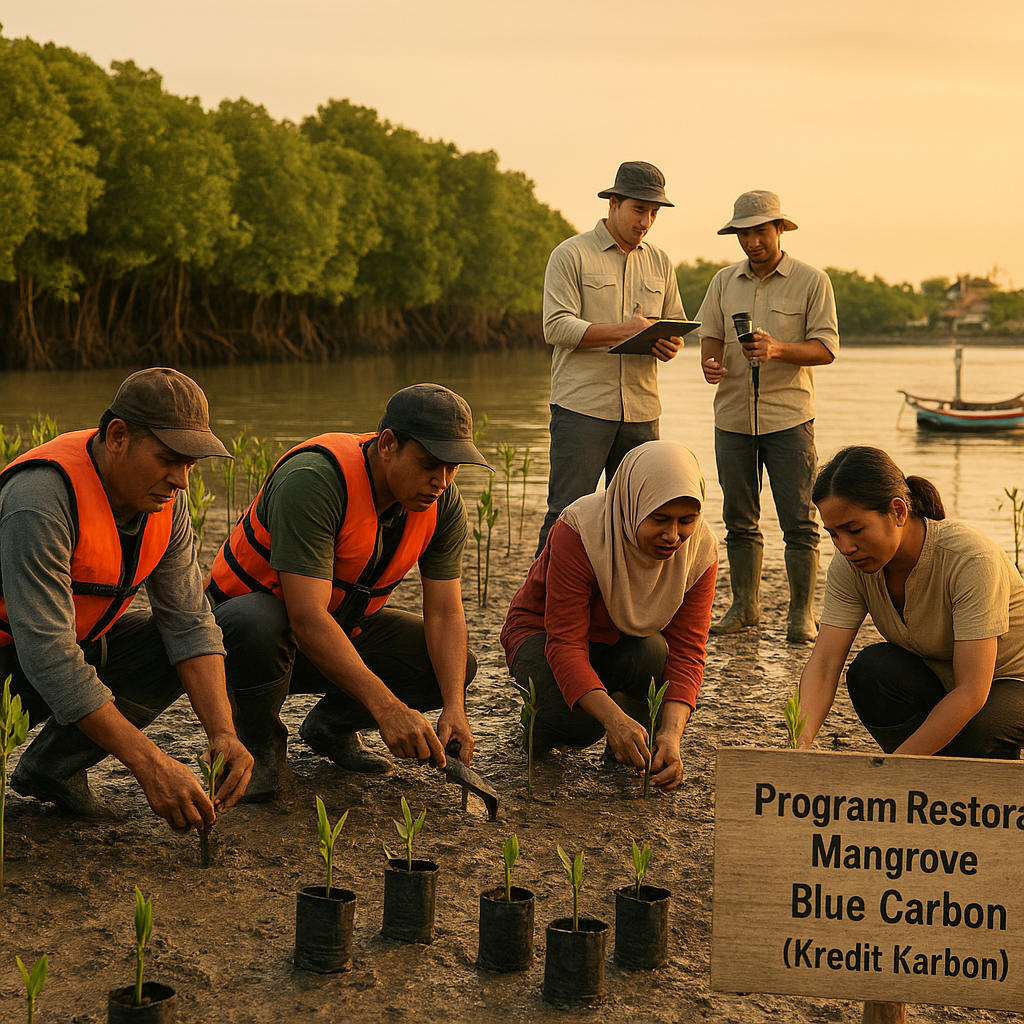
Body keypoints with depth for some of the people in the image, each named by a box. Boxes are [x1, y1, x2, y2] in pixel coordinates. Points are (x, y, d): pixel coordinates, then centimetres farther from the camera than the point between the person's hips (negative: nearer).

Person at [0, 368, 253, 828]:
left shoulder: (166, 498, -8)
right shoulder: (39, 499, -33)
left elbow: (189, 624, -8)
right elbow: (48, 657, -37)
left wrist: (222, 732, -24)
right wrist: (151, 765, -40)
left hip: (76, 641, 8)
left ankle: (53, 765, 1)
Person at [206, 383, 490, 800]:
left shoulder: (443, 503, -12)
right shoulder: (313, 480, -34)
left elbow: (445, 613, -10)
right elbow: (307, 619, -39)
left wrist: (454, 707, -26)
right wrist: (387, 708, -45)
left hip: (343, 631, 6)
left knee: (456, 664, -13)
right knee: (258, 625, -41)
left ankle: (331, 725, 11)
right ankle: (261, 745, -10)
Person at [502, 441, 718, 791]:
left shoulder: (700, 549, -20)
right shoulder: (580, 530, -33)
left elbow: (687, 653, -22)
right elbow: (564, 644, -36)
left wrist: (671, 734, -39)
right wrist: (614, 719, -50)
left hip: (628, 640, 4)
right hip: (545, 631, -3)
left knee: (655, 654, -33)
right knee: (579, 723, -33)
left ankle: (635, 748, -3)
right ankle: (541, 714, 5)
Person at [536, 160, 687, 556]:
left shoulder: (659, 263, 17)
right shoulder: (571, 254, -1)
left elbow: (676, 324, 23)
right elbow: (556, 326, -10)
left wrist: (671, 344, -3)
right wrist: (624, 330, -21)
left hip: (641, 409, 5)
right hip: (582, 405, -5)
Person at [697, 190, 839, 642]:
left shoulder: (812, 281, -1)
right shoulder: (723, 282, 11)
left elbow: (826, 347, -6)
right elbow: (710, 334, 11)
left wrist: (777, 349, -23)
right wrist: (710, 362, -13)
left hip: (789, 418, -3)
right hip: (733, 416, 4)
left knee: (799, 521, -4)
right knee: (739, 519, 9)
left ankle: (802, 612, 4)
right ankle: (744, 605, 19)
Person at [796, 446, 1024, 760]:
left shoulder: (970, 560, -32)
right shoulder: (850, 567, -16)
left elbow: (972, 691, -35)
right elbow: (823, 664, -22)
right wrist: (798, 746, -41)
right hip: (936, 683, 4)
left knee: (971, 742, -35)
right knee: (870, 668, -27)